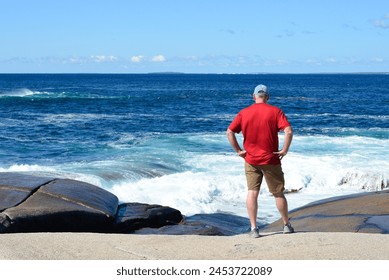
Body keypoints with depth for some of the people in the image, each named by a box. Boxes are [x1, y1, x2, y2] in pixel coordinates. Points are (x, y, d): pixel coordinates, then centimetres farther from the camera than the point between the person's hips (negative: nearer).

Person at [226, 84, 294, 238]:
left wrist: (238, 150, 3)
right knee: (278, 193, 11)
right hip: (271, 160, -1)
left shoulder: (244, 113, 1)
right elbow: (288, 131, -17)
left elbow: (229, 132, -3)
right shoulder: (275, 111, -5)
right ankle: (287, 225, 23)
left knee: (252, 192, 4)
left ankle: (253, 228, 0)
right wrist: (284, 150, -8)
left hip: (251, 160, 1)